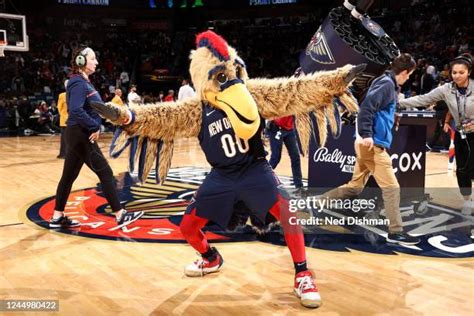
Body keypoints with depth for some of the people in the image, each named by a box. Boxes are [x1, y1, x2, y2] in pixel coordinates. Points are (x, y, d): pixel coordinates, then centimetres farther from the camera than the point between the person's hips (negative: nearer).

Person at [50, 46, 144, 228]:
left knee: (69, 176, 13)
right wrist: (95, 127, -21)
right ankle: (120, 215, -2)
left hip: (79, 135, 10)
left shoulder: (84, 82, 15)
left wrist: (95, 127, 2)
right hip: (81, 135, -10)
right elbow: (76, 110, -28)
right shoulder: (78, 83, -15)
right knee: (105, 173, -6)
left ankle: (57, 217, 21)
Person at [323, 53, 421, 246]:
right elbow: (367, 106, -22)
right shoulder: (386, 83, -10)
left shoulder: (388, 84, 19)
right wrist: (366, 134, -25)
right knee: (391, 188, -4)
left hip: (370, 144, 10)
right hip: (372, 144, -10)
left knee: (355, 187, 16)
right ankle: (395, 231, 4)